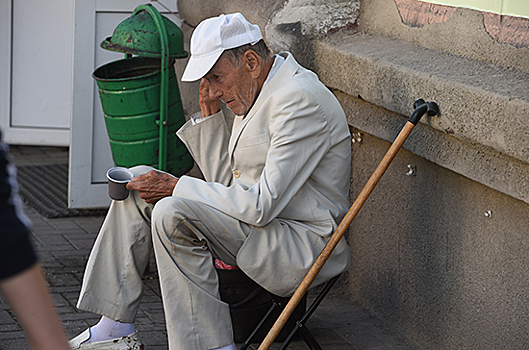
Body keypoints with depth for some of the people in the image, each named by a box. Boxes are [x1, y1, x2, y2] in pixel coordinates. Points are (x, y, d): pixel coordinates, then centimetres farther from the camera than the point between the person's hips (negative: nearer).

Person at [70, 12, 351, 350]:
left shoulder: (300, 100, -19)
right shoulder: (255, 92, 12)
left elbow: (262, 204, -24)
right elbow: (226, 182, 15)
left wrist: (176, 187, -17)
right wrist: (209, 113, 5)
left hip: (302, 245, -10)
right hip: (258, 222, 10)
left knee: (172, 213, -27)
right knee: (139, 186, 6)